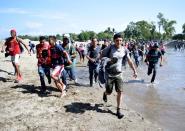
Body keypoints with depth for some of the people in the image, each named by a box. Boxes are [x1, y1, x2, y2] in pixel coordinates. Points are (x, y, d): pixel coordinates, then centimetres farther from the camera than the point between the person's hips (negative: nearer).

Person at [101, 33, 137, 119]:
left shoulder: (124, 50, -1)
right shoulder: (109, 48, -12)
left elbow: (129, 61, 10)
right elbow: (101, 57, -4)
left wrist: (134, 71, 8)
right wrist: (108, 60, -21)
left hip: (119, 74, 3)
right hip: (109, 74, -2)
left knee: (120, 92, -4)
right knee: (109, 92, 7)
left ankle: (118, 110, 9)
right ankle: (105, 94, 45)